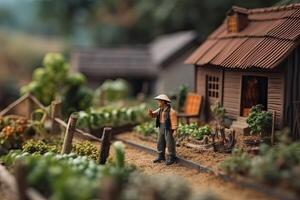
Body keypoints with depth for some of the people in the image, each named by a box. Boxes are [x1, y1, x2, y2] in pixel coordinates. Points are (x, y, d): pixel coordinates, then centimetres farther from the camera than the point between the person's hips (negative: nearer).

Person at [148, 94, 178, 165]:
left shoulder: (171, 111, -16)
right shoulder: (160, 110, 8)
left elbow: (174, 121, -17)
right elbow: (153, 115, 13)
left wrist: (174, 130, -20)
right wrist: (150, 112, -9)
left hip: (169, 129, -8)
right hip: (161, 128, 8)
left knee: (170, 143, -1)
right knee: (160, 142, 12)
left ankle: (172, 157, 9)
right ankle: (161, 156, 23)